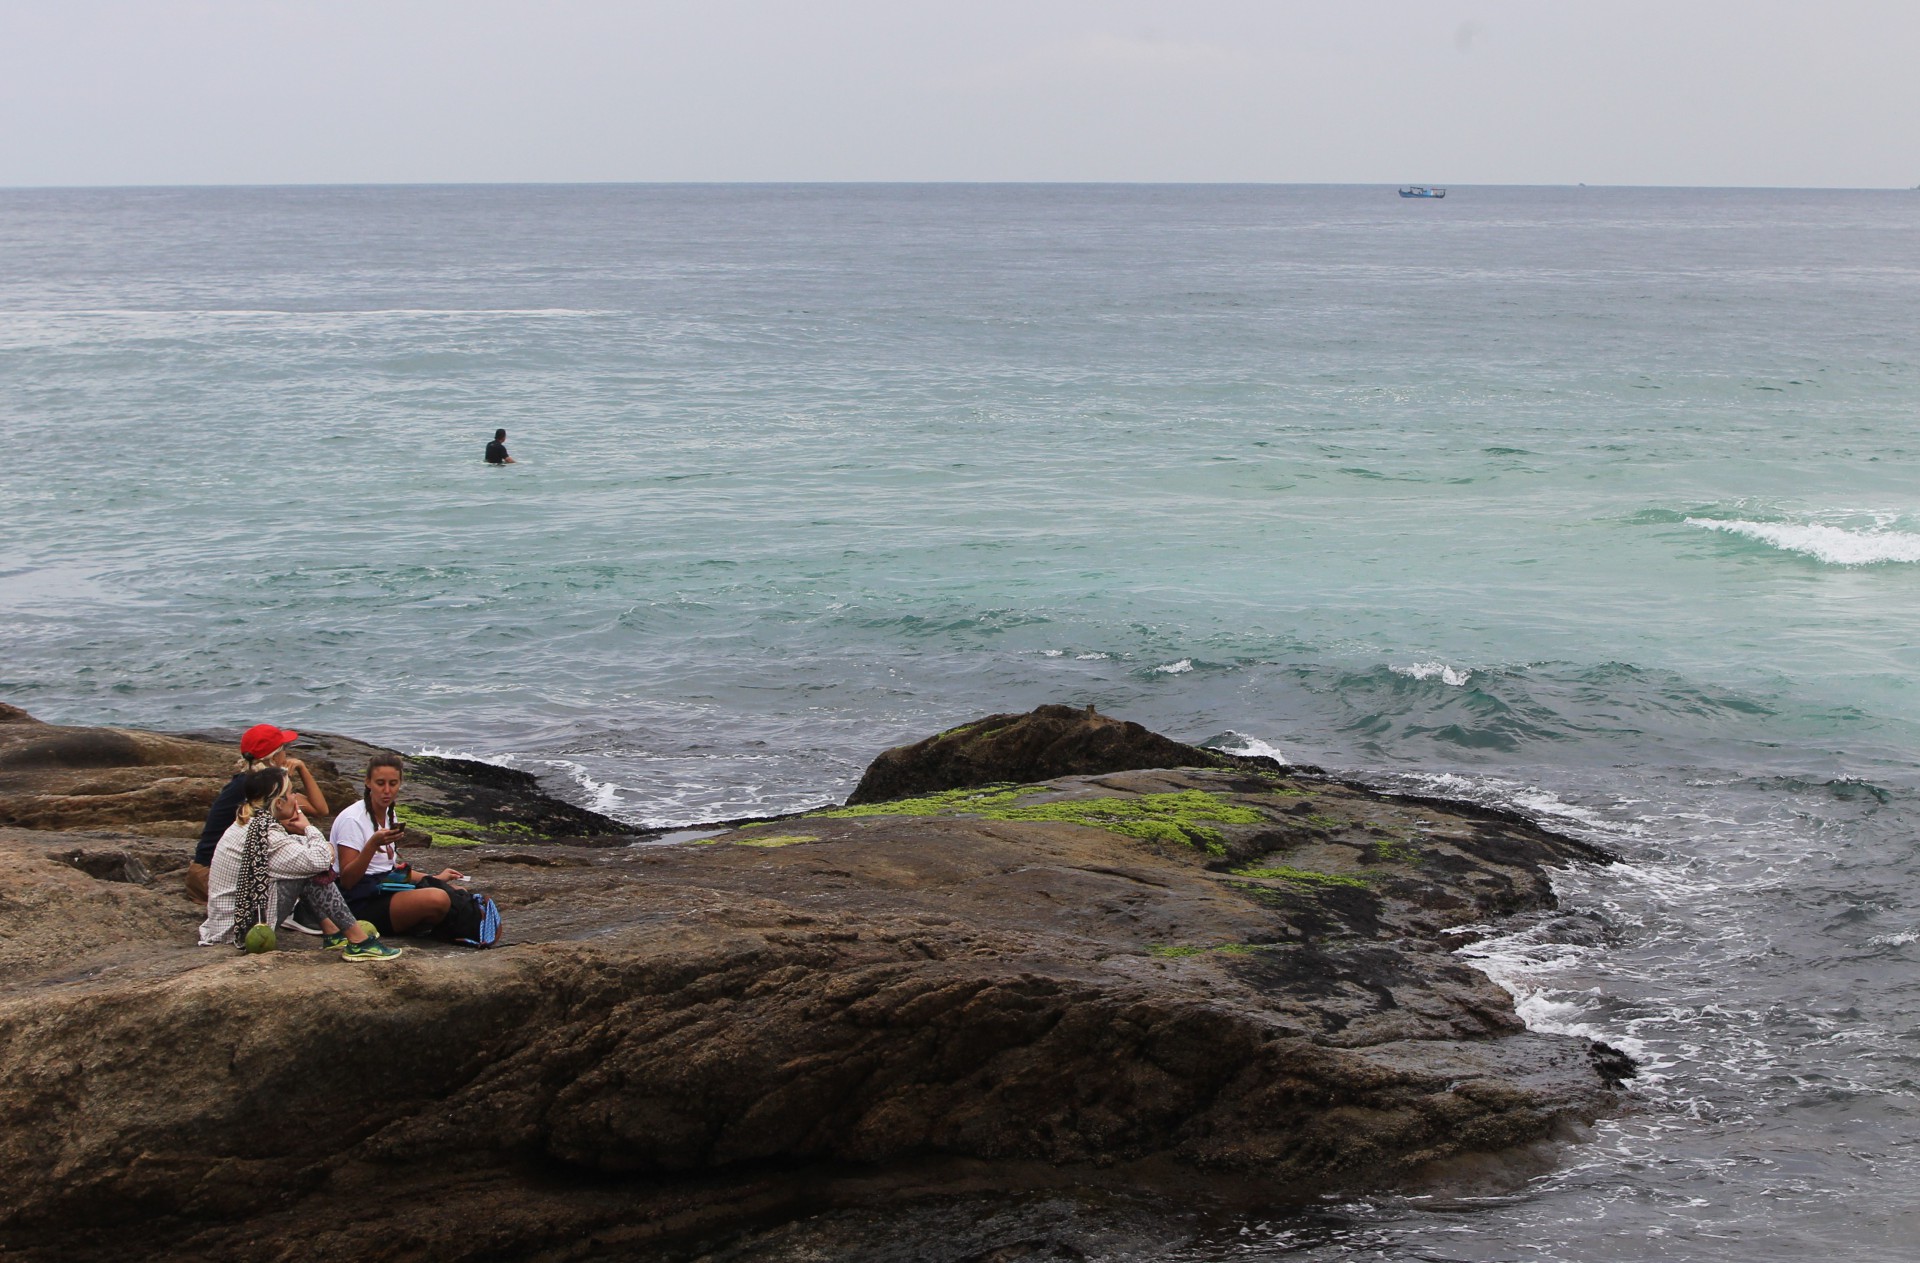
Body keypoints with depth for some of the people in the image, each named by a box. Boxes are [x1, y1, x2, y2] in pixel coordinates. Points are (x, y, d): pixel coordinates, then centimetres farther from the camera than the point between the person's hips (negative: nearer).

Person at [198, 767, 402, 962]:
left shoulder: (247, 823, 8)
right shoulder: (265, 836, -22)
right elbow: (321, 860, -23)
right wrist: (307, 827, -7)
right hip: (246, 930, -10)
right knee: (311, 874, -12)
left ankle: (332, 934, 11)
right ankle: (359, 942, -11)